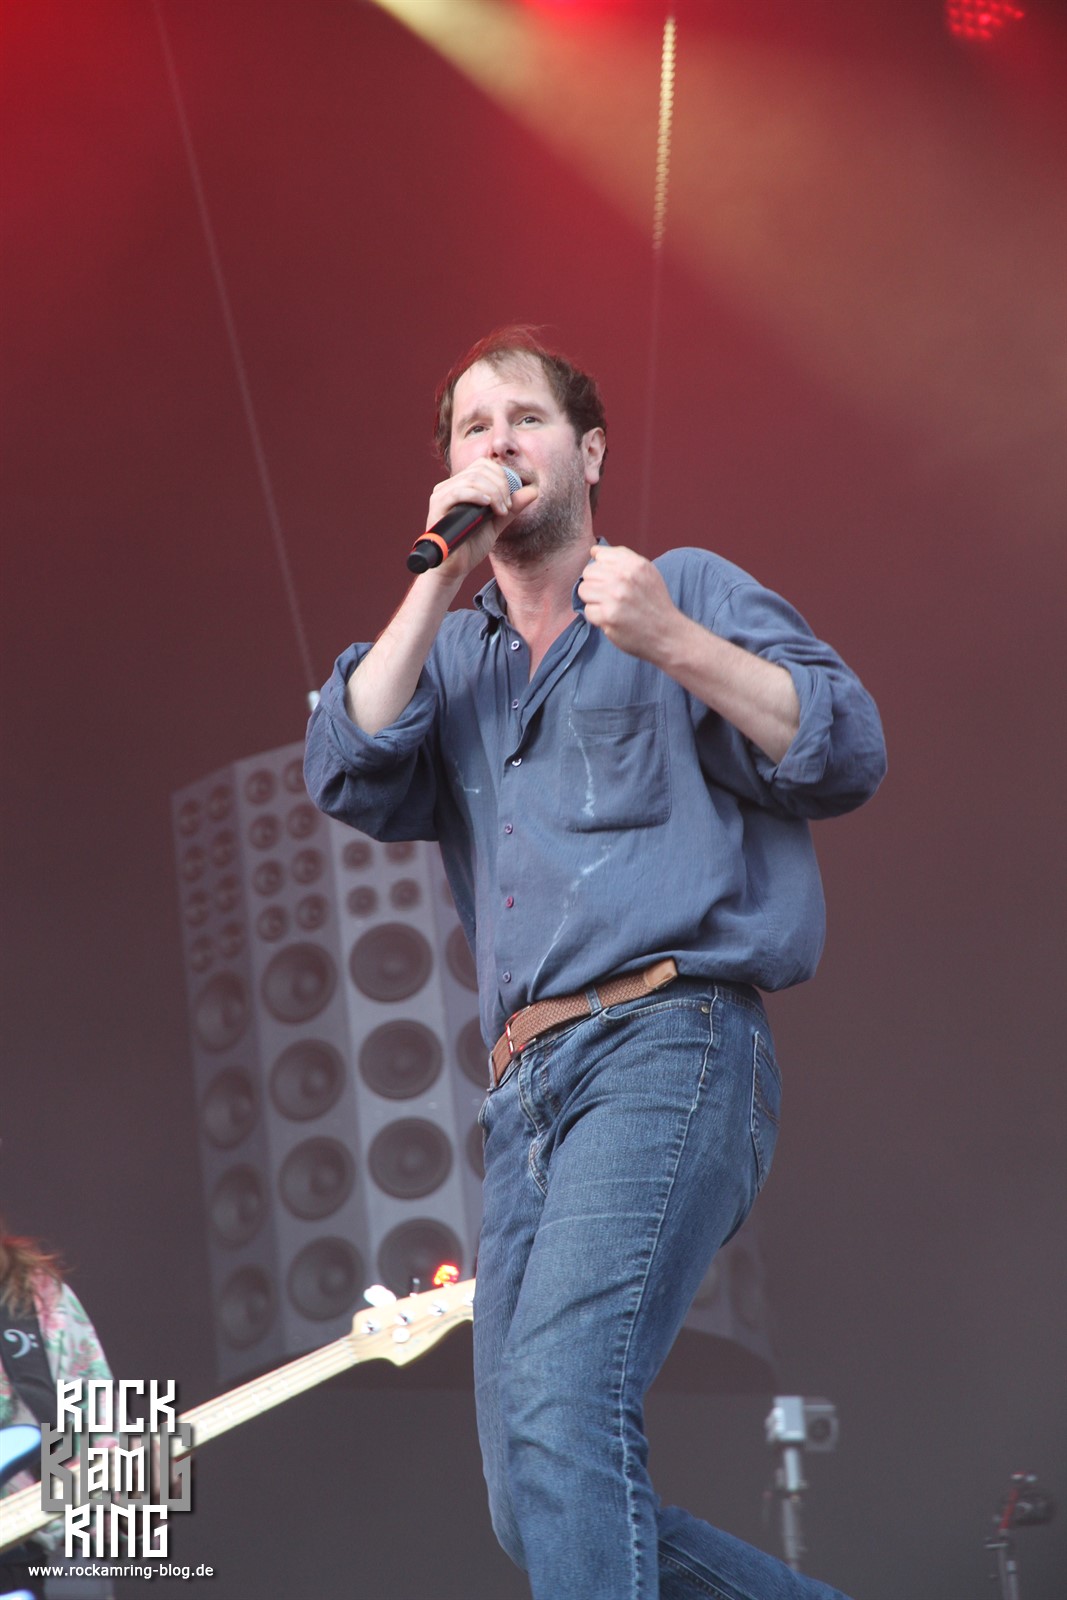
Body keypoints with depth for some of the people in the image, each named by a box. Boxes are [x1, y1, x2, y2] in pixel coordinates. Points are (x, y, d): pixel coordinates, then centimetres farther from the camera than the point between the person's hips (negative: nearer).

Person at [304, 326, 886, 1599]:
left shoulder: (689, 591, 11)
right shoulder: (450, 657, 25)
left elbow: (848, 756, -1)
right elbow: (350, 780, 5)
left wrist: (673, 643, -14)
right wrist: (440, 581, 1)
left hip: (669, 1044, -6)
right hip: (526, 1087, 7)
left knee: (560, 1408, -27)